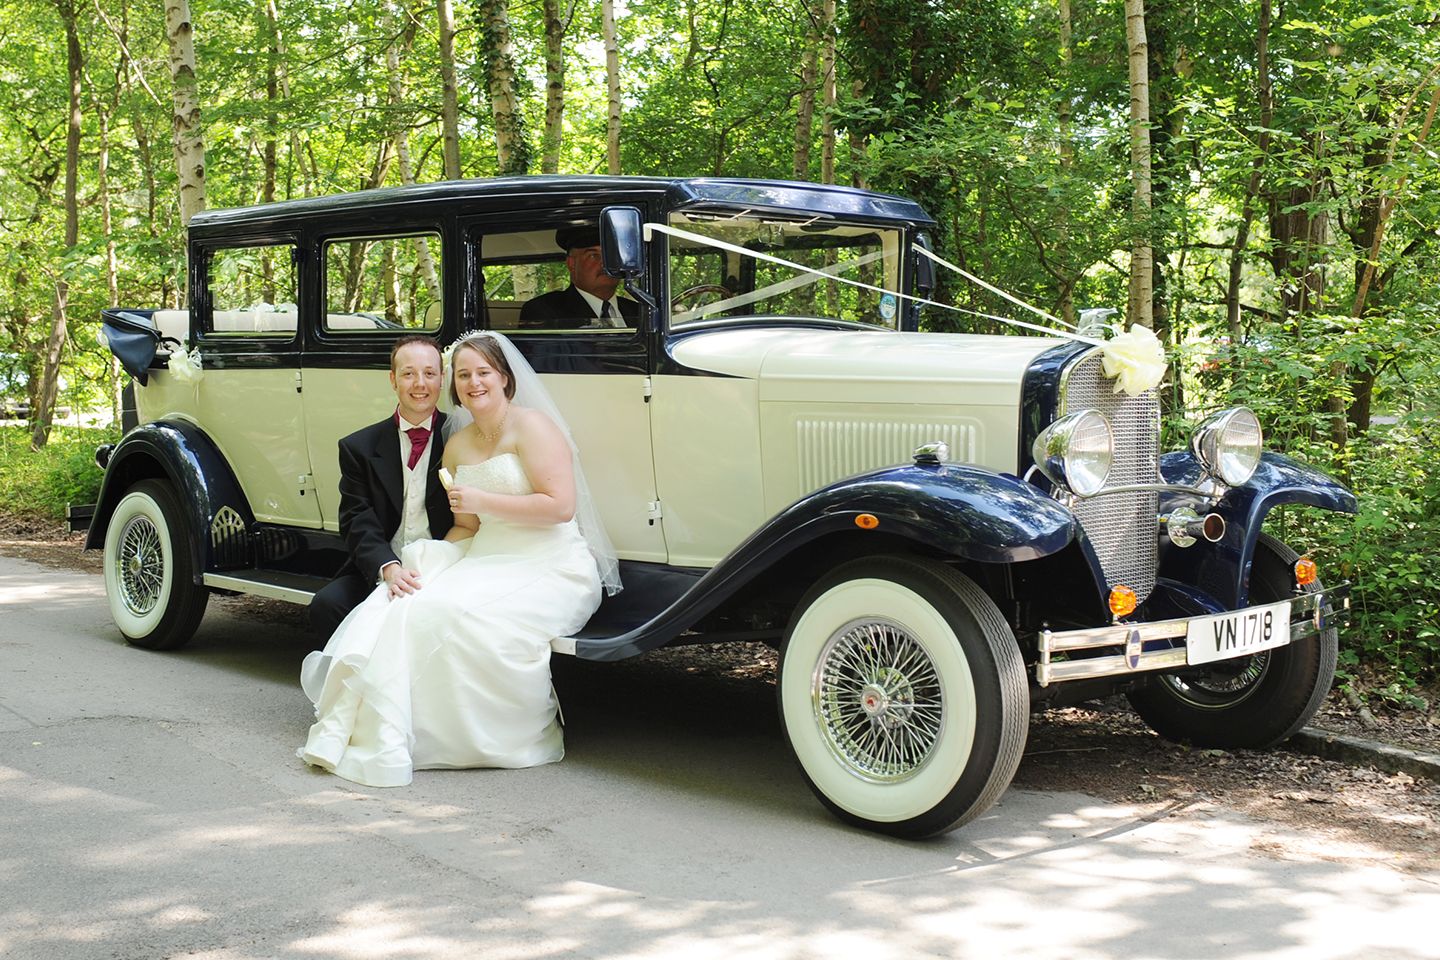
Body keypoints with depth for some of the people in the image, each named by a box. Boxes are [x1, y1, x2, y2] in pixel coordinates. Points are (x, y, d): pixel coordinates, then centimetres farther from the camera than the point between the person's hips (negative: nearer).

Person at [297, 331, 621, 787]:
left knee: (451, 612, -29)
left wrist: (482, 500, -16)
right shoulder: (456, 445, 15)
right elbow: (467, 527, 17)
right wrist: (426, 561, -2)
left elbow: (561, 506, -16)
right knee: (399, 604, -14)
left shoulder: (531, 425, -7)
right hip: (488, 562, 7)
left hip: (547, 570, -7)